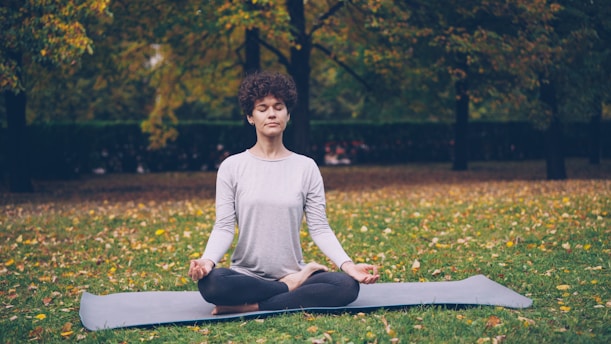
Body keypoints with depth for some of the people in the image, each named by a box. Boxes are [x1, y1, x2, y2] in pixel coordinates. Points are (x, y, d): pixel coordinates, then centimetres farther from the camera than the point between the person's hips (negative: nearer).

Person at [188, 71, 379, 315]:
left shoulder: (306, 167, 5)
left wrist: (347, 264, -16)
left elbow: (319, 228, 1)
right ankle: (293, 287, -15)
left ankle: (248, 307, -22)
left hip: (292, 273, 2)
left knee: (347, 285, -28)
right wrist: (208, 260, -24)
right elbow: (224, 227, -3)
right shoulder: (232, 167, 3)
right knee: (210, 282, -35)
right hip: (246, 276, -1)